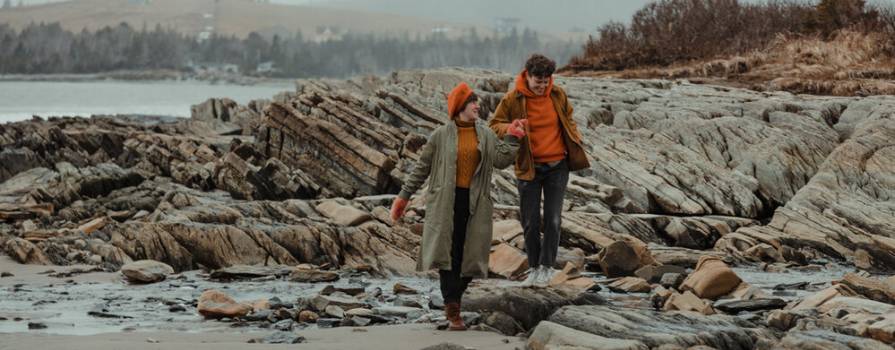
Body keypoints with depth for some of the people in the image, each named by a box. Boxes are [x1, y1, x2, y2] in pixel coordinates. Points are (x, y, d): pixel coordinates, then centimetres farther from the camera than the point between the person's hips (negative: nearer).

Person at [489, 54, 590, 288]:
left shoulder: (558, 95, 0)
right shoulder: (512, 99, -8)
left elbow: (569, 120, 17)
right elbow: (494, 126, 0)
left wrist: (576, 144, 2)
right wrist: (510, 128, -22)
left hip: (557, 166, 1)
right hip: (528, 168, -1)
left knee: (553, 220, -2)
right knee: (530, 222, 3)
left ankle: (547, 267, 7)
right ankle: (534, 268, 16)